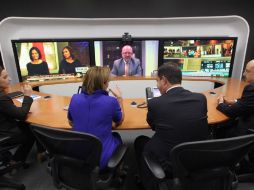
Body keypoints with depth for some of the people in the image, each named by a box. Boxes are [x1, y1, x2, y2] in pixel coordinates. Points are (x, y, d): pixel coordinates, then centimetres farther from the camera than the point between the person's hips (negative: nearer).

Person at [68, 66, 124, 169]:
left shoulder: (75, 98, -10)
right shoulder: (111, 102, -20)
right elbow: (119, 121, 1)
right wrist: (119, 98, 8)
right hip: (101, 160, -3)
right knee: (116, 136, 27)